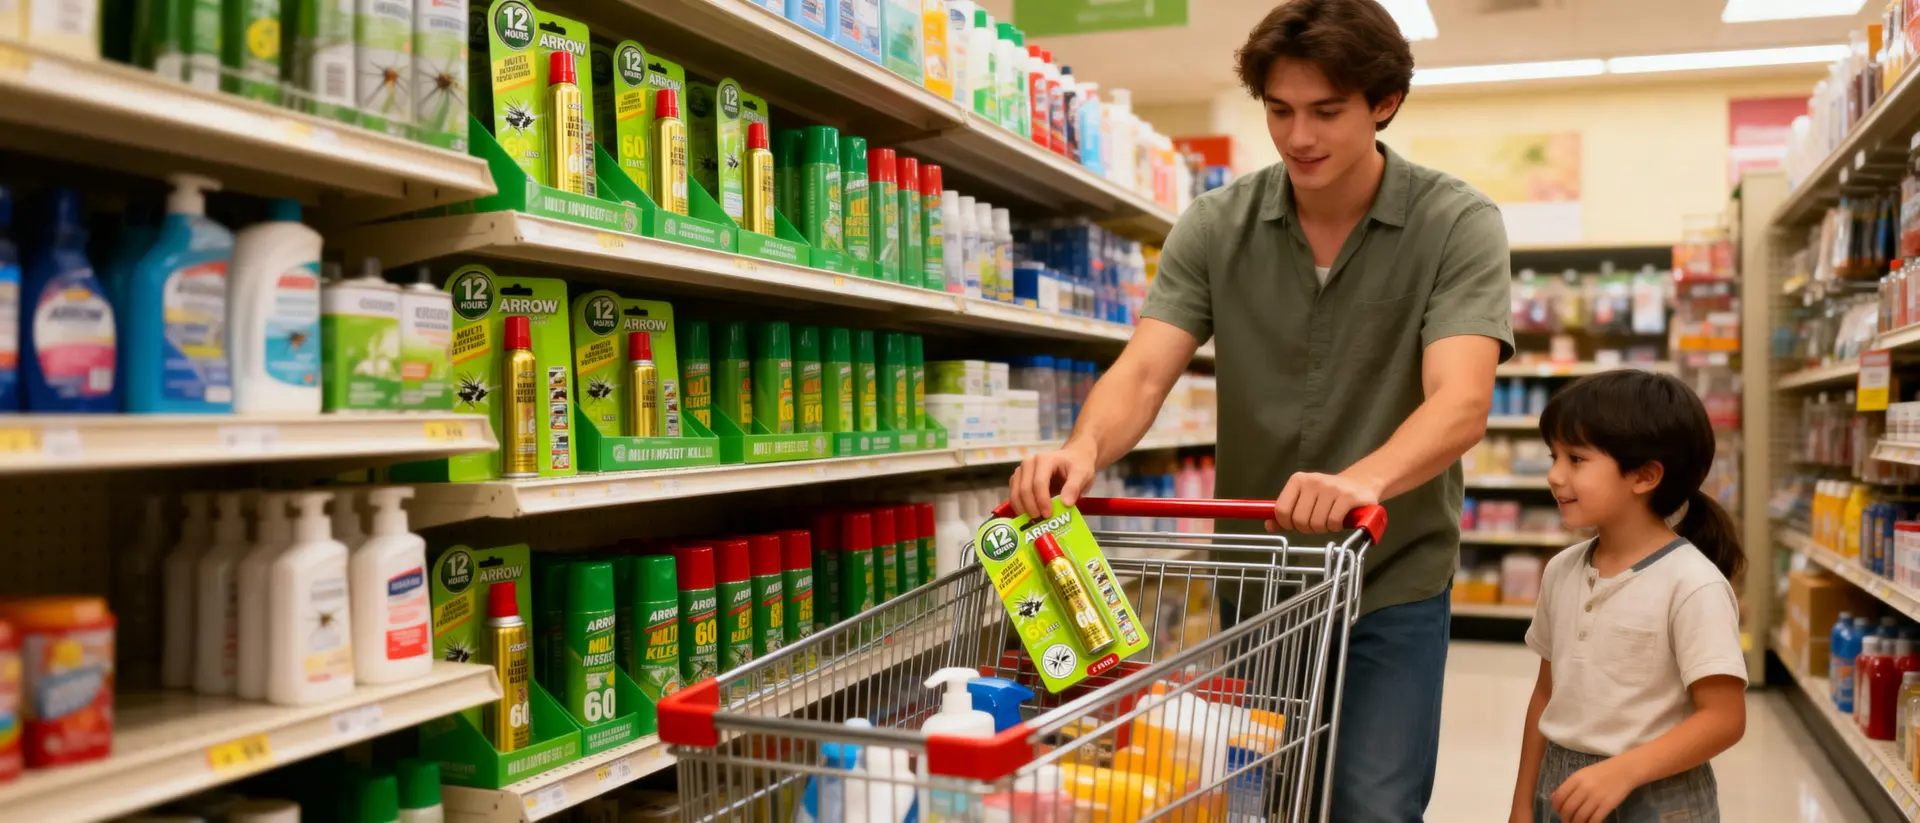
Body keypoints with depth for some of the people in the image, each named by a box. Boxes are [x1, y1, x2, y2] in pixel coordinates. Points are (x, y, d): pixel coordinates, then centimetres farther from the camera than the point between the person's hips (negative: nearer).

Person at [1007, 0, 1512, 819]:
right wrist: (1085, 447, -37)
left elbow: (1460, 405, -24)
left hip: (1392, 587, -2)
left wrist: (1362, 481, -45)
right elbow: (1144, 370, -15)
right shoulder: (1216, 226, -6)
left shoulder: (1459, 224, -12)